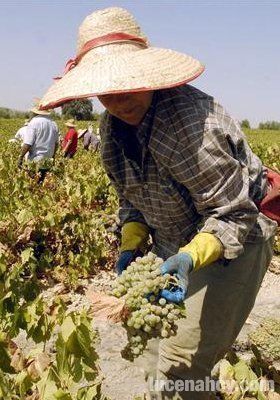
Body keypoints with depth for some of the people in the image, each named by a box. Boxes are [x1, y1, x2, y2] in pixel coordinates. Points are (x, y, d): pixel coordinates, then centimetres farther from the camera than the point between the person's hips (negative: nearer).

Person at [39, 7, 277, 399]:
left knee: (179, 366, -6)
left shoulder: (188, 123, -31)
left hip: (237, 237, -7)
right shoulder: (112, 126, -4)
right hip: (177, 245, 8)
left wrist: (191, 258, -38)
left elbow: (234, 214, -24)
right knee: (152, 345, 15)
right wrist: (131, 244, -7)